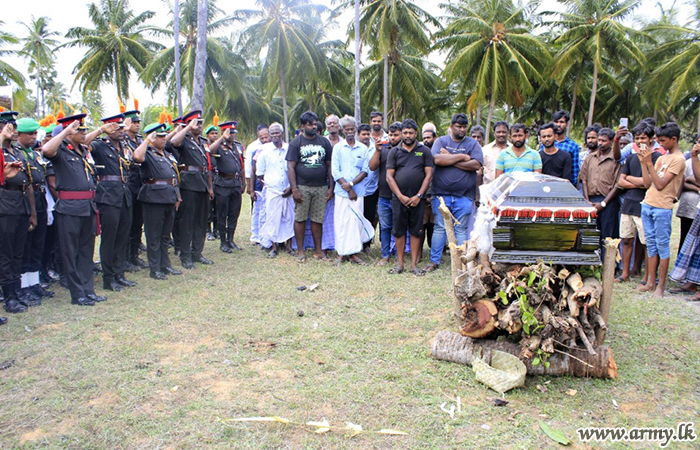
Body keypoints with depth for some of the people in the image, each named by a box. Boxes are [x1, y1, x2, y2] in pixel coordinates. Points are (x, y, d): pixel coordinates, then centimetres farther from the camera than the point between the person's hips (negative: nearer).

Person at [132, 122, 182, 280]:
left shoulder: (165, 154, 19)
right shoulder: (147, 153, -6)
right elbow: (137, 156, -31)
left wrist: (177, 196, 19)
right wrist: (147, 140, -19)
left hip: (169, 199, 8)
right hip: (154, 199, -8)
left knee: (165, 235, 14)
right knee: (154, 236, 0)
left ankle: (165, 265, 23)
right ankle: (155, 269, 6)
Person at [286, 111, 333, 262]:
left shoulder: (324, 142, 10)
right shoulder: (296, 142, 2)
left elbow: (329, 165, 11)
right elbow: (290, 167, -3)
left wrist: (331, 187, 4)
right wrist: (294, 189, -11)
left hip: (321, 188, 2)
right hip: (302, 187, -2)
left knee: (318, 220, 7)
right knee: (300, 219, 2)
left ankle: (318, 250, 16)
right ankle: (300, 251, 12)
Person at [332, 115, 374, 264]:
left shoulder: (363, 148, 9)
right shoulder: (338, 147, 5)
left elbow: (365, 170, 3)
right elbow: (335, 171, -2)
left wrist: (351, 183, -11)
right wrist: (349, 190, -8)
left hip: (358, 191, 1)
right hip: (341, 191, -1)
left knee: (356, 220, -1)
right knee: (341, 221, 0)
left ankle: (353, 252, 6)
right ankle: (342, 252, 9)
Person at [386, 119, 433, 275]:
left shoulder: (424, 151, 6)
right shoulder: (394, 152, 7)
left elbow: (429, 175, 0)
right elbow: (389, 176, 1)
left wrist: (418, 196, -9)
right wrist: (401, 196, -8)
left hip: (417, 199, 0)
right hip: (399, 199, 1)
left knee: (416, 231, 5)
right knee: (399, 230, 5)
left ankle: (414, 264, 14)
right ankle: (399, 263, 16)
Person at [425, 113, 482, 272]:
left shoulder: (473, 144, 8)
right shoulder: (441, 141, 7)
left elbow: (476, 165, -9)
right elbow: (437, 159, -12)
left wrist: (450, 159, -9)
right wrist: (462, 157, -10)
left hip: (464, 195, 0)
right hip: (441, 194, 0)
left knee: (461, 229, 4)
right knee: (439, 228, 5)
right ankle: (434, 261, 13)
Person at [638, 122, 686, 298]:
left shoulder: (678, 159, -8)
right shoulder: (661, 158, 16)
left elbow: (660, 184, -16)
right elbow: (648, 184, 11)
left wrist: (649, 163, -16)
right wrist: (643, 162, 4)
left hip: (662, 208, -8)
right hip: (647, 205, 8)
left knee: (662, 246, -2)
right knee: (651, 245, 10)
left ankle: (661, 285, 4)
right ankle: (651, 282, 16)